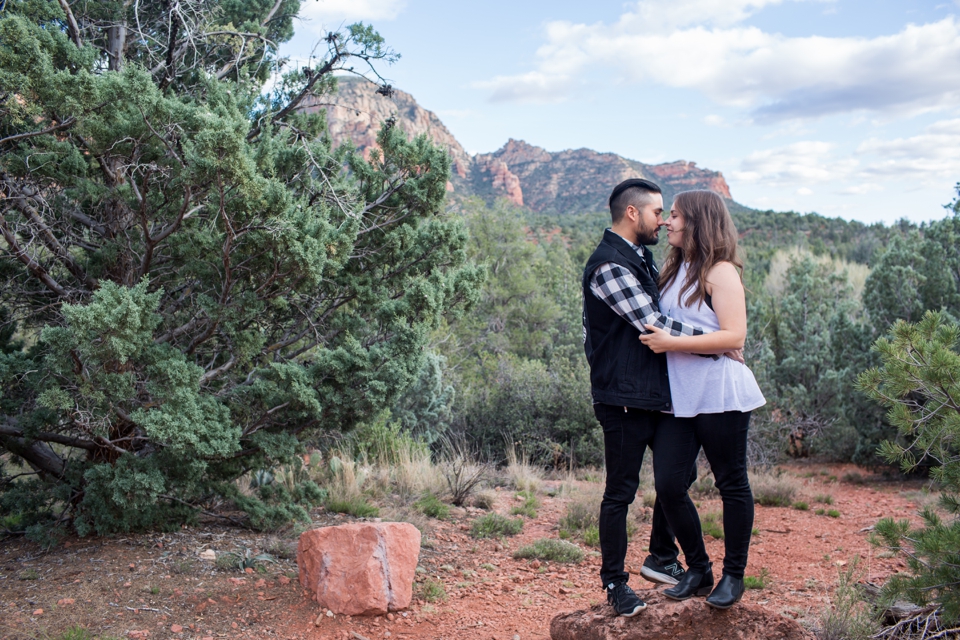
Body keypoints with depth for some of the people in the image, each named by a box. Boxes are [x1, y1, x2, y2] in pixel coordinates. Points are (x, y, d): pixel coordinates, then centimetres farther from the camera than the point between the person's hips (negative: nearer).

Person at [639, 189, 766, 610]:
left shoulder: (720, 271, -7)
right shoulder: (673, 270, 14)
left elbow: (735, 336, -17)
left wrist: (671, 343, -19)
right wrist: (655, 339, 3)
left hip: (719, 395, -6)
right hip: (678, 397, 7)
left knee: (731, 484, 6)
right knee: (668, 485, 1)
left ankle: (733, 575, 21)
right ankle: (698, 570, 19)